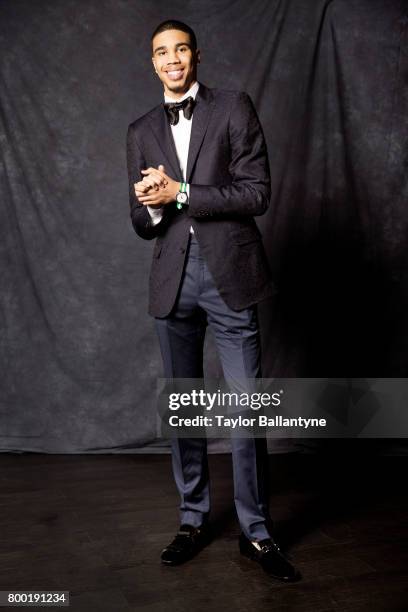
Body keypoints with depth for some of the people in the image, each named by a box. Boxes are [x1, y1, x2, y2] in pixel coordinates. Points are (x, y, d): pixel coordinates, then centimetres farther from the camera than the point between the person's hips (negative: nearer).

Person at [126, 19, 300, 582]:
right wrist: (150, 205, -11)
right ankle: (193, 519, 25)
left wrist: (180, 193, -12)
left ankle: (256, 531, 13)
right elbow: (141, 224, 13)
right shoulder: (141, 131, 14)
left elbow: (257, 193, -8)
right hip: (172, 281, 4)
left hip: (229, 277, -3)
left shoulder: (235, 108, 3)